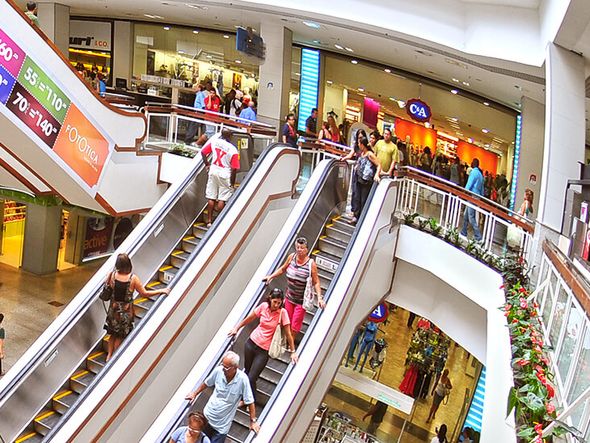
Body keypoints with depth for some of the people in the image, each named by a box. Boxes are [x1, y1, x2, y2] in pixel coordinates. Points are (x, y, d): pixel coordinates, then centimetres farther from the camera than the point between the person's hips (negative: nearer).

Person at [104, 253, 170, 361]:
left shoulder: (112, 275, -16)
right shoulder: (133, 278, -23)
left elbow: (106, 284, 5)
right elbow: (144, 293, -16)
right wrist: (161, 291, -9)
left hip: (114, 309, 2)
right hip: (126, 311, -2)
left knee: (113, 334, 24)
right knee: (120, 336, 18)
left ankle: (109, 355, 30)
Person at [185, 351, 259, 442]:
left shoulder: (242, 379, -25)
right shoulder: (218, 370, -15)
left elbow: (250, 402, -17)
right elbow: (207, 383, 6)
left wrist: (253, 421, -11)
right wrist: (195, 393, 18)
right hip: (207, 416, 3)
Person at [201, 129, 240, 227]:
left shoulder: (214, 141, -6)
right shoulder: (233, 150, -16)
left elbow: (203, 152, 3)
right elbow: (234, 169, -15)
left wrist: (207, 164, 18)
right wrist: (232, 183, -5)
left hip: (213, 172, 4)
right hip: (225, 175, -4)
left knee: (211, 198, 12)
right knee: (222, 199, 6)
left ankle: (209, 220, 18)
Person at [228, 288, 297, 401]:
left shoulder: (282, 312, -15)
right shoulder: (263, 306, -7)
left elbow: (288, 333, -9)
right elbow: (249, 319, 9)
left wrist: (292, 352, -4)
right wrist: (236, 329, 18)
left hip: (264, 350, -3)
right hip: (251, 343, 3)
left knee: (251, 378, -6)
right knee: (246, 371, 16)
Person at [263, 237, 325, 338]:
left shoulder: (311, 264, -19)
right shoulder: (291, 257, -6)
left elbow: (316, 282, -14)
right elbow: (282, 269, 14)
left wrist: (319, 298, -21)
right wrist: (271, 276, 14)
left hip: (301, 300, -4)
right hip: (289, 297, 4)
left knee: (295, 326, 5)